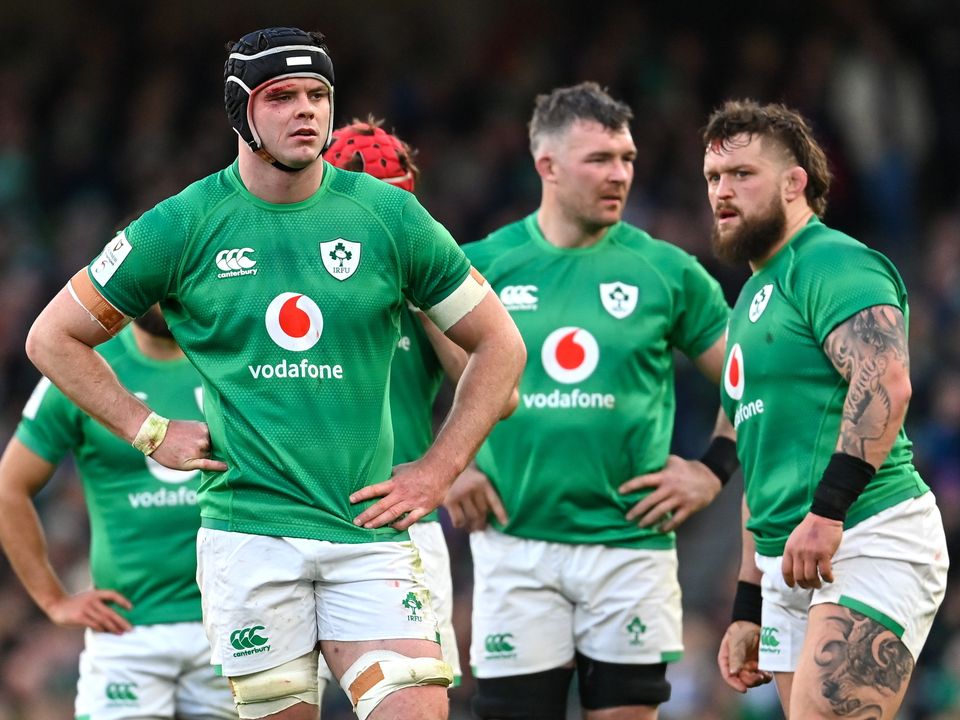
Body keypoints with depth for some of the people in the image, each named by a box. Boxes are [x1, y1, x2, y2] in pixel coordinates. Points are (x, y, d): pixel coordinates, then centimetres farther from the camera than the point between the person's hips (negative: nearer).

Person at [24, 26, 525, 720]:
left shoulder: (388, 215, 4)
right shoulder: (183, 225, 2)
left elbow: (499, 344, 12)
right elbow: (54, 337, 11)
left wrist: (437, 471, 4)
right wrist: (150, 432, 3)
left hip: (368, 530, 1)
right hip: (248, 528, -1)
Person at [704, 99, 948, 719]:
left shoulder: (832, 263, -5)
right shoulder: (753, 300, 25)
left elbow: (886, 382, -23)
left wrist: (828, 508, -29)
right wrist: (749, 610, 26)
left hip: (870, 542, -10)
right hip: (789, 567, 10)